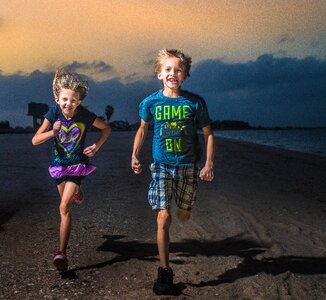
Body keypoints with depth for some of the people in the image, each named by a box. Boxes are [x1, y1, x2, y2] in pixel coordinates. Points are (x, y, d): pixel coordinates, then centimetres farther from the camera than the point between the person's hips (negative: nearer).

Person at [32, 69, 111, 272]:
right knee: (66, 199, 25)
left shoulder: (86, 116, -19)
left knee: (65, 207, -14)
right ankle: (76, 191, 64)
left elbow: (107, 128, 0)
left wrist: (96, 147, -14)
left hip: (78, 164, -3)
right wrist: (52, 132, -34)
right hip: (59, 163, 3)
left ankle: (62, 252, -11)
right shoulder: (54, 113, -17)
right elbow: (35, 140, -16)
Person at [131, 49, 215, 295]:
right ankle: (164, 271, 0)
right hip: (162, 166, -1)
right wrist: (135, 156, 2)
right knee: (164, 217, -10)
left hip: (188, 166, 1)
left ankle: (183, 205, 53)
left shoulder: (195, 103, -8)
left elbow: (208, 134, 2)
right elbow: (143, 129, 12)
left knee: (184, 216, 13)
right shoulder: (150, 103, -5)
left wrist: (209, 164, -5)